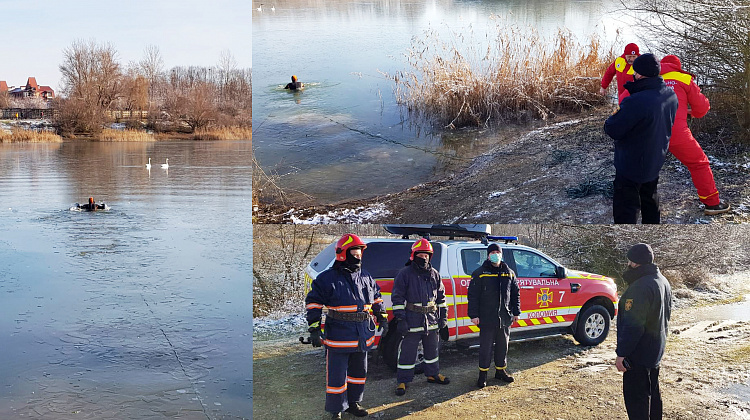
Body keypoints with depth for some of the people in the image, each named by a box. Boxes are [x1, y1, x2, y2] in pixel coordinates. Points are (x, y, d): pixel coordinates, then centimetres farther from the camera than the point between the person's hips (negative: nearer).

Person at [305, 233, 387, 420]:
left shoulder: (366, 278, 9)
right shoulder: (328, 278, -10)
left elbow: (377, 298, 22)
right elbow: (313, 303, -8)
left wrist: (382, 318, 16)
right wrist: (314, 328, -13)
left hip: (362, 337, 6)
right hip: (338, 337, -6)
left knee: (359, 371, 19)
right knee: (337, 375, -1)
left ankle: (353, 403, 36)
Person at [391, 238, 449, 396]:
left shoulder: (434, 274, 10)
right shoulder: (405, 274, -6)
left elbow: (441, 296, 18)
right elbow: (397, 298, -8)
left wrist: (443, 316, 14)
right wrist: (400, 319, -13)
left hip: (431, 320, 5)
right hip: (412, 320, -5)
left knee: (432, 349, 18)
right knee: (407, 352, -2)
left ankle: (433, 374, 35)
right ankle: (402, 381, 7)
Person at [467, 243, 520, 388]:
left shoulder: (509, 273, 10)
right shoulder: (480, 273, -4)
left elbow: (515, 293, 17)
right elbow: (473, 295, -5)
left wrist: (516, 312, 13)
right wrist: (474, 315, -11)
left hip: (505, 317, 4)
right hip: (486, 318, -4)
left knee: (503, 345, 13)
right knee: (486, 346, -1)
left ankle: (501, 371, 27)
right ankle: (483, 374, 8)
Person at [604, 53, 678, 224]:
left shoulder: (635, 102, -33)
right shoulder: (671, 95, -5)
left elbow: (613, 130, -26)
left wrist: (610, 119, -2)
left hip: (631, 166, -8)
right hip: (656, 162, 8)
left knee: (625, 210, 1)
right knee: (650, 200, 26)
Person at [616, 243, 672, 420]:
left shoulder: (640, 287, -26)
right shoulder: (662, 282, 7)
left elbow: (632, 325, -26)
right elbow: (666, 314, 19)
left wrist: (621, 353, -21)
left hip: (638, 353, -10)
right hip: (656, 350, 10)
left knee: (635, 395, -3)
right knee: (652, 391, 22)